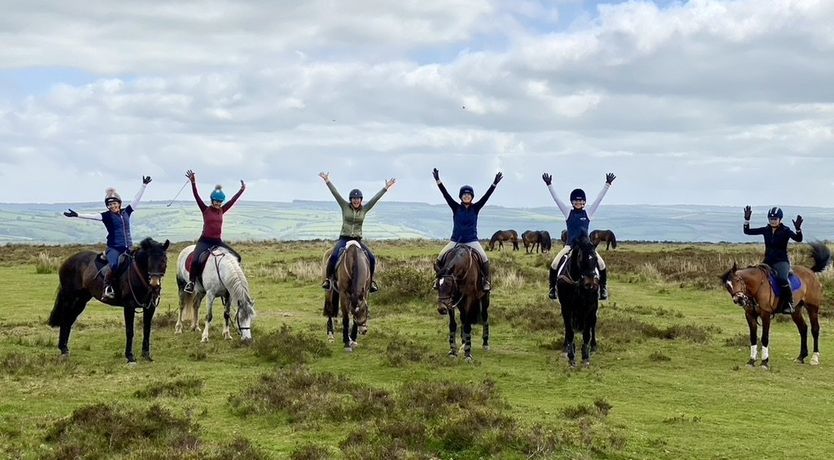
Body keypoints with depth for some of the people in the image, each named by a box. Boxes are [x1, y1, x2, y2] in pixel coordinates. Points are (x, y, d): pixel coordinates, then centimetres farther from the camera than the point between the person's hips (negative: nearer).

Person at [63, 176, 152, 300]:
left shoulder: (126, 212, 12)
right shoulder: (107, 216, 2)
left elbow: (136, 199, 14)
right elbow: (93, 216, -10)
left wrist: (144, 185, 15)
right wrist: (77, 215, -22)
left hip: (128, 247, 5)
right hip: (114, 248, -5)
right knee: (114, 265, -31)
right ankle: (107, 288, -19)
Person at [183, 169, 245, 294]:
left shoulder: (222, 211, 11)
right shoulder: (205, 210, -1)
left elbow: (232, 200, 16)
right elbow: (197, 197, -10)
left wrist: (241, 190, 19)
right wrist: (193, 182, -21)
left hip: (218, 241, 5)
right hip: (205, 240, -5)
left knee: (237, 257, -2)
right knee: (195, 260, -28)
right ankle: (191, 282, -10)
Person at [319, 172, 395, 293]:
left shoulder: (364, 209, 5)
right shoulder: (345, 206, 2)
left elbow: (375, 198, 2)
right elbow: (335, 193, -4)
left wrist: (386, 188, -2)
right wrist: (327, 181, -10)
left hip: (357, 240, 2)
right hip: (344, 239, -2)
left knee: (372, 258, -14)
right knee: (333, 256, -28)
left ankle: (371, 280, 7)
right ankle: (327, 278, -12)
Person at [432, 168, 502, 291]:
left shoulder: (475, 208, 1)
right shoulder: (456, 208, 0)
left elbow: (486, 196, -9)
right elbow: (446, 195, -9)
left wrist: (494, 184, -20)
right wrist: (438, 181, -18)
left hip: (472, 241, -1)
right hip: (455, 241, 1)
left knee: (484, 260, -21)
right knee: (439, 259, -11)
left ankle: (486, 281, -6)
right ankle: (438, 279, 6)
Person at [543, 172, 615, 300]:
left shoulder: (588, 212, 2)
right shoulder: (568, 212, 2)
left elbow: (599, 198, -3)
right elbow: (556, 198, -4)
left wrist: (607, 184, -11)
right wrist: (549, 185, -12)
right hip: (570, 245, 0)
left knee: (601, 264, -18)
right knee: (554, 264, -18)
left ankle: (603, 289, 0)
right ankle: (552, 288, 1)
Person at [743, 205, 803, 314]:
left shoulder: (785, 231, -5)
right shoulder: (765, 230, 7)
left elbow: (798, 239, -19)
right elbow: (747, 231, 7)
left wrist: (798, 229, -37)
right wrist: (747, 219, -7)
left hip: (781, 261, -6)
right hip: (768, 261, 6)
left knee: (782, 279, -32)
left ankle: (789, 304, -20)